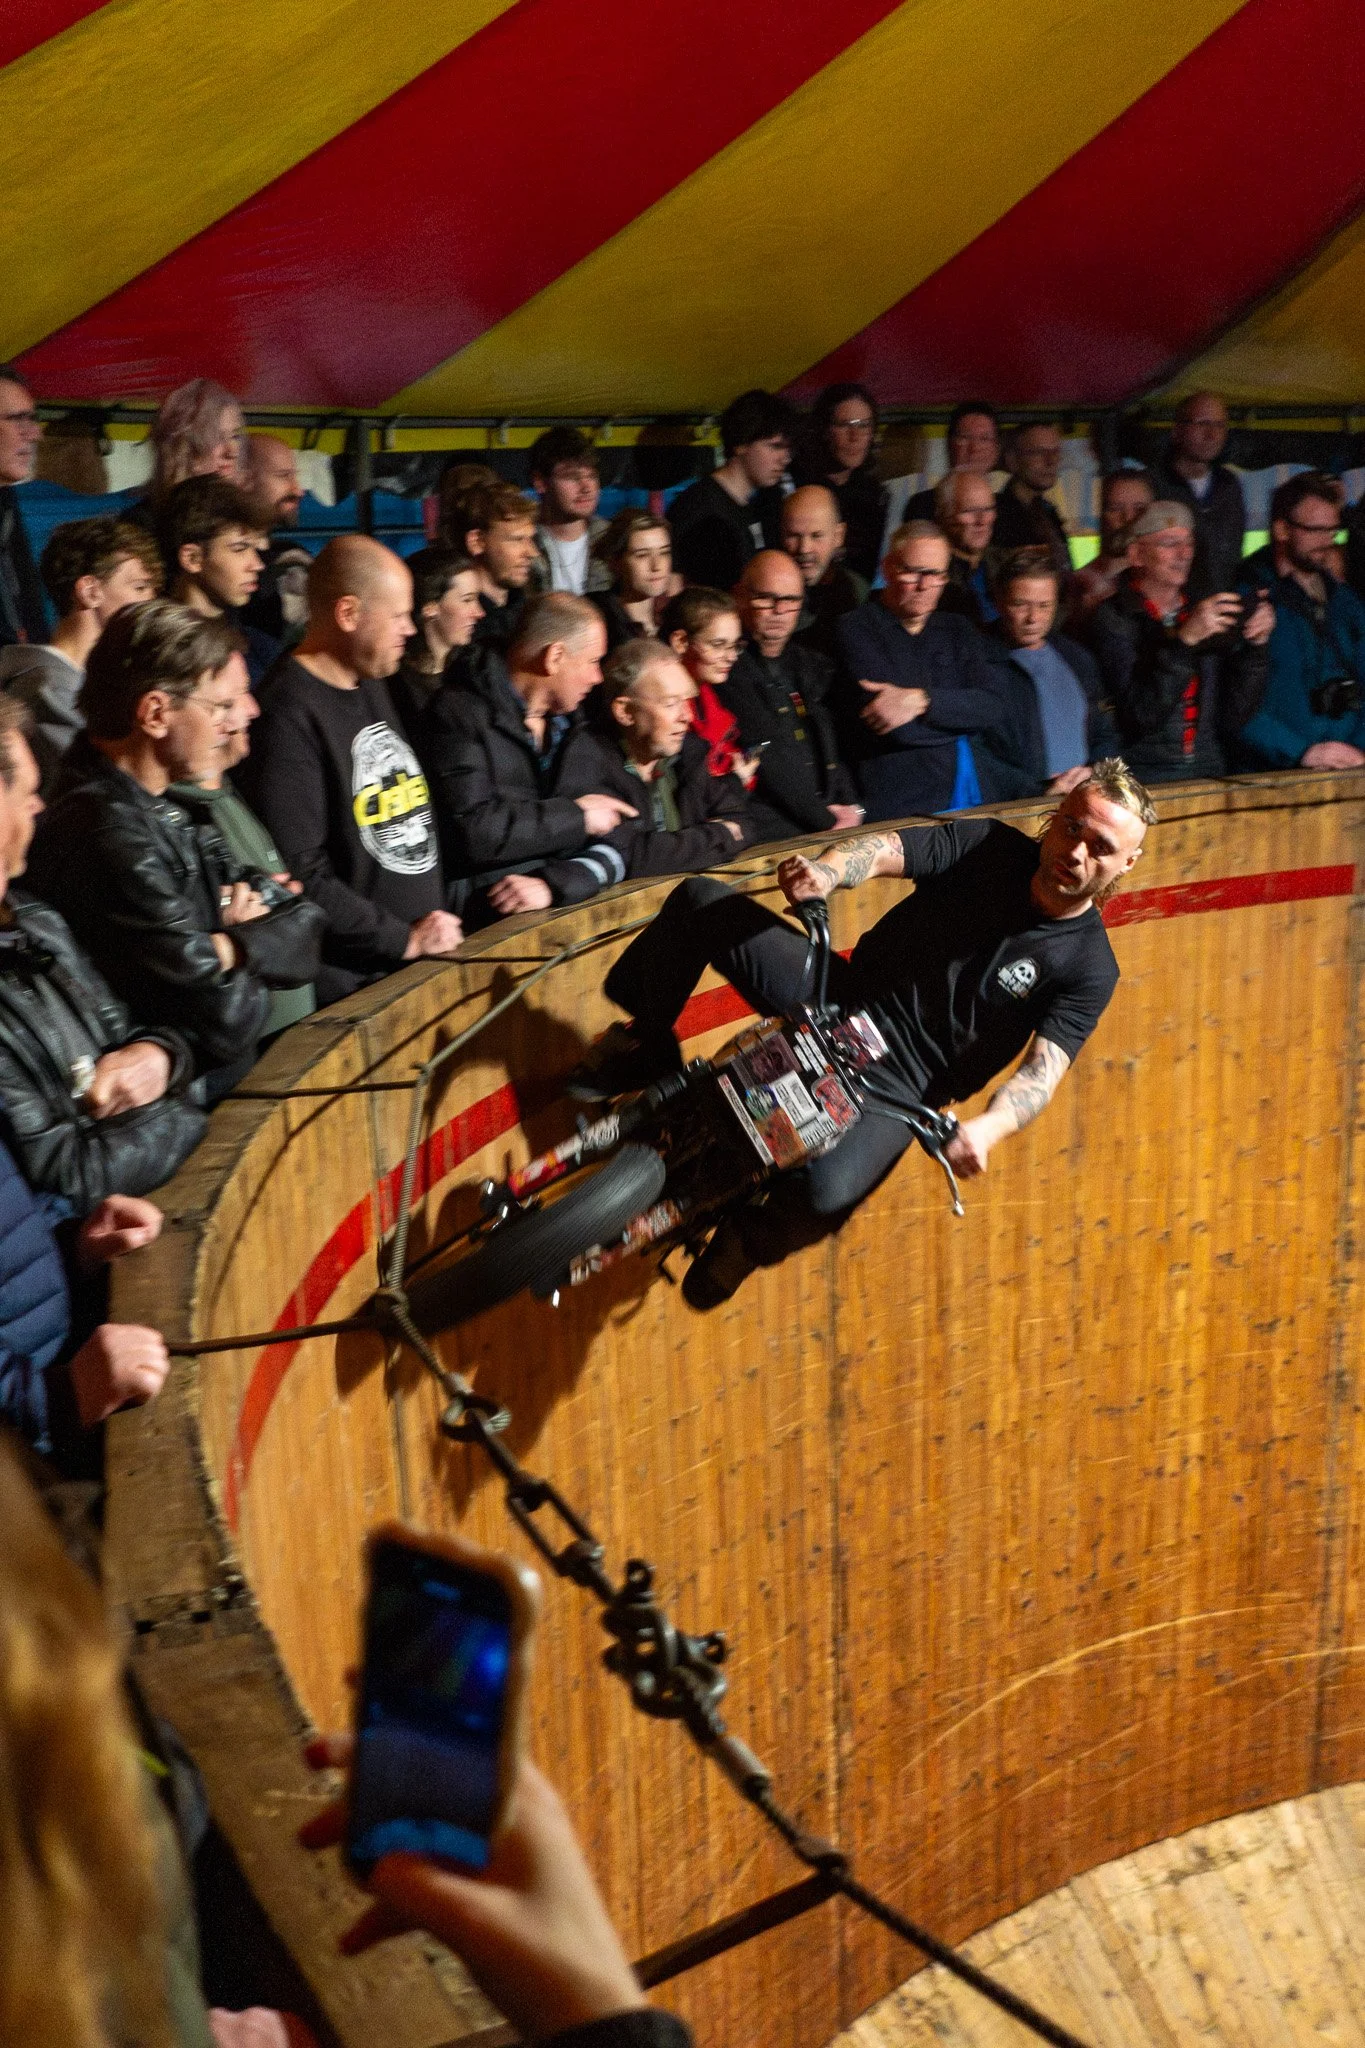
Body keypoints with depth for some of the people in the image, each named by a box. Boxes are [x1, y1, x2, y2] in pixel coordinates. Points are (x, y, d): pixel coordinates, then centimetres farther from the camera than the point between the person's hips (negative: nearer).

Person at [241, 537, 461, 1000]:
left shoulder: (371, 684, 13)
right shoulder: (290, 716, -16)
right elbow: (299, 875, -20)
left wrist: (436, 919, 12)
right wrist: (404, 939, -15)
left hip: (423, 961, 8)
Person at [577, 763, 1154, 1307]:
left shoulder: (1089, 968, -9)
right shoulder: (989, 845, -1)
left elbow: (1043, 1070, -19)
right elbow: (884, 849, -12)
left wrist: (988, 1127, -41)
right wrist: (825, 872, -36)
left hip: (890, 1089, -4)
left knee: (824, 1196, -33)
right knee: (699, 900, -10)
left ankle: (746, 1241, 5)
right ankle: (647, 1049, 14)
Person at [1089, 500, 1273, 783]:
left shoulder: (1211, 616, 13)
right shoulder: (1112, 619, -2)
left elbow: (1231, 720, 9)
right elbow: (1137, 718, -14)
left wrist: (1254, 646, -2)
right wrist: (1184, 640, -19)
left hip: (1212, 777, 5)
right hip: (1146, 779, -5)